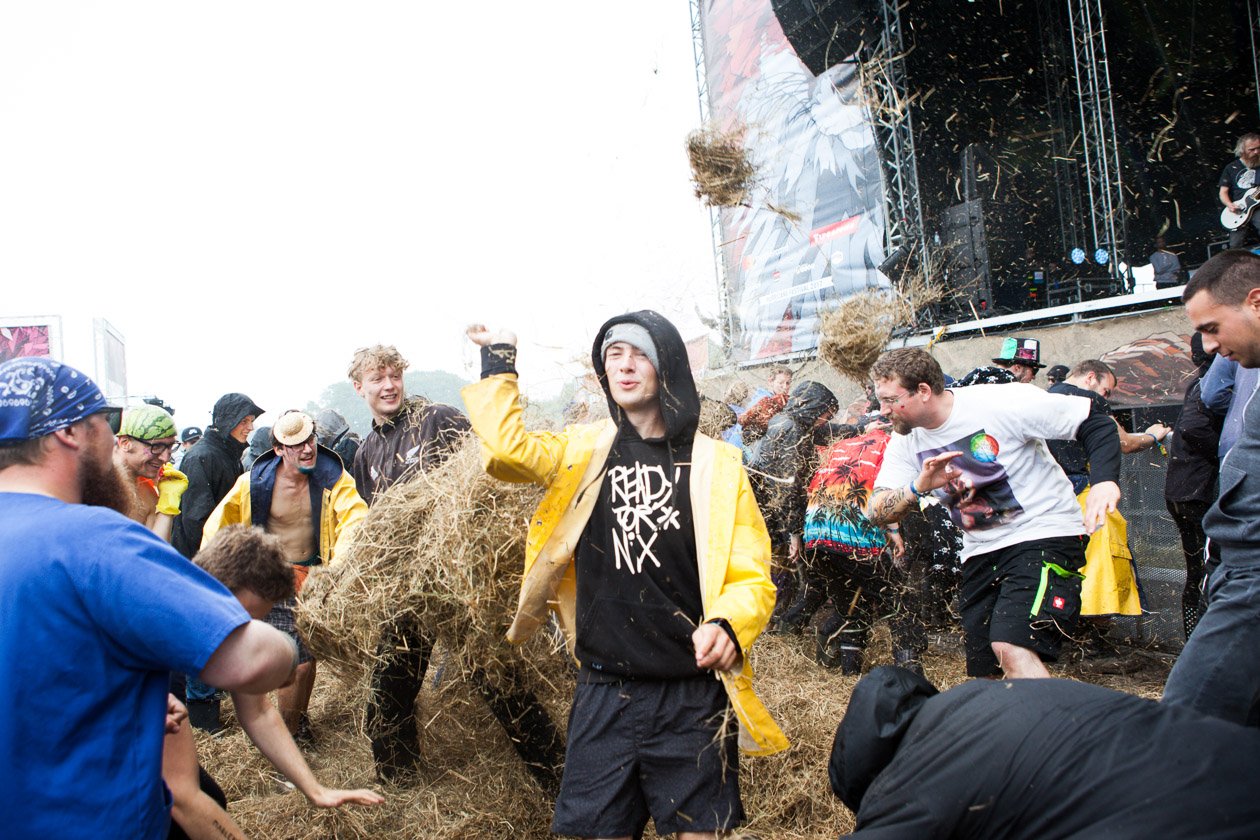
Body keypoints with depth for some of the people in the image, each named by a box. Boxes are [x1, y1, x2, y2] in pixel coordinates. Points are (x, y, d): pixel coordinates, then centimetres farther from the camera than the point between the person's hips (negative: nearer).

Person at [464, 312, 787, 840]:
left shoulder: (715, 463, -1)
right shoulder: (585, 452, 5)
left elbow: (752, 576, -3)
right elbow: (506, 447, -12)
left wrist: (726, 624, -22)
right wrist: (498, 361, -3)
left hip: (692, 696, -1)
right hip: (603, 695, 2)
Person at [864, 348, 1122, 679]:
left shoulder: (1002, 402, -18)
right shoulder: (905, 443, -2)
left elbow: (1097, 424, -13)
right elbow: (875, 512, -7)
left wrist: (1104, 481, -31)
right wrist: (918, 487, -26)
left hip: (1043, 534, -6)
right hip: (981, 551, 6)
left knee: (1012, 648, -26)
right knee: (984, 670, 8)